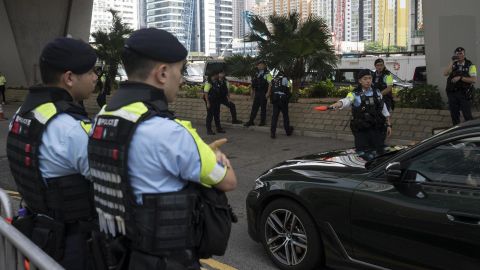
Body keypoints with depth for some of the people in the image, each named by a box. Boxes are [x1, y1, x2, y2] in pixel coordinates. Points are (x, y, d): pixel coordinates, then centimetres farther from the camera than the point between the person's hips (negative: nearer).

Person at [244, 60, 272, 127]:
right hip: (257, 93, 6)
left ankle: (262, 121, 10)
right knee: (254, 107, 7)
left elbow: (270, 84, -14)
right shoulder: (256, 74, 14)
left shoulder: (267, 74, -6)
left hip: (263, 93, -6)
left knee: (263, 108, 1)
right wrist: (252, 90, 10)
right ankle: (251, 121, 10)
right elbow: (253, 84, 21)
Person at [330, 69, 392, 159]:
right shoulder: (355, 94, -7)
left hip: (377, 129, 3)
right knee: (363, 155, 0)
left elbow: (384, 110, 15)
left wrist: (388, 125, 12)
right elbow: (346, 101, -28)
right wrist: (337, 104, -51)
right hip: (361, 130, -3)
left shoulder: (377, 92, 8)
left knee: (379, 154, 7)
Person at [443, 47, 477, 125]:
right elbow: (445, 74, -10)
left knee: (467, 115, -1)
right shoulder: (453, 65, 7)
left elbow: (474, 80, -14)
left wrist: (460, 78, -22)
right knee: (454, 114, 14)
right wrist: (452, 62, -16)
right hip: (452, 92, 4)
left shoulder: (470, 65, -5)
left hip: (464, 93, -4)